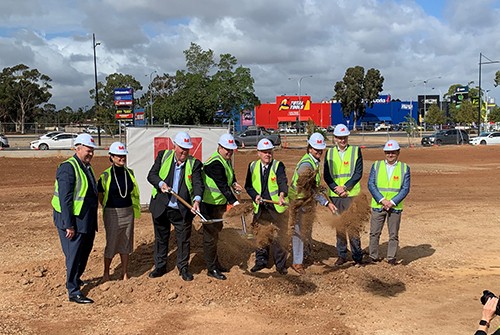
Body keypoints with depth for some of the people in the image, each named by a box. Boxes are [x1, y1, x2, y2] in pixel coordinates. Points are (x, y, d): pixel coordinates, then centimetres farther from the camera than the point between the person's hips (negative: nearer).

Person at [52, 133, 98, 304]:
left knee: (84, 253, 20)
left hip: (87, 221, 9)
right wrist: (69, 225, -23)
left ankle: (75, 279, 41)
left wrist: (93, 221, 19)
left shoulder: (86, 167, 11)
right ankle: (73, 292, 10)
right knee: (74, 256, 0)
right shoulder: (68, 168, -18)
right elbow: (65, 199, -22)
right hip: (73, 221, -9)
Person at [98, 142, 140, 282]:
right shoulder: (106, 175, -10)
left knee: (126, 243, 12)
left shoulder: (129, 173, 2)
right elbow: (100, 195, 1)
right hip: (112, 214, -4)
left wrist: (133, 209, 12)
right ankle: (106, 273, 24)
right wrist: (107, 208, 4)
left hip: (128, 212, 4)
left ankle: (125, 273, 24)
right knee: (111, 244, 5)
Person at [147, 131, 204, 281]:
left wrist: (197, 200, -34)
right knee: (160, 238, 15)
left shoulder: (194, 163, -4)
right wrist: (161, 184, -22)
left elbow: (198, 184, -15)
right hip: (161, 207, 1)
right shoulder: (163, 156, 0)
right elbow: (151, 175, -1)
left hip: (183, 210, -1)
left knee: (184, 240, 8)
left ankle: (183, 267, 27)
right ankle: (160, 266, 32)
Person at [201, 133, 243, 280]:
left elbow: (229, 176, 25)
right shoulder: (215, 163, -23)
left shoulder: (227, 160, 7)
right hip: (210, 204, -10)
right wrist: (234, 202, -35)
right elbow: (222, 185, -30)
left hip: (220, 203, 10)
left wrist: (234, 183, 4)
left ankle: (215, 263, 33)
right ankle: (211, 268, 8)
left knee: (216, 232, 19)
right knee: (210, 236, -1)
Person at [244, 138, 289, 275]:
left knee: (278, 236, 2)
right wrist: (255, 195, -10)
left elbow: (283, 182, -21)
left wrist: (282, 195, -41)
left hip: (276, 207, -3)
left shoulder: (278, 166, -5)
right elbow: (248, 185, 9)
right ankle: (261, 261, 29)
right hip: (259, 207, 3)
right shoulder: (253, 166, 7)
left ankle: (280, 264, 16)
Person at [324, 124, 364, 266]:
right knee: (339, 226, 8)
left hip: (352, 195, -3)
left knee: (353, 226, -4)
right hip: (335, 195, 3)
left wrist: (344, 187, -12)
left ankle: (357, 255, 7)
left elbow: (358, 173, -3)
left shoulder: (356, 150, 3)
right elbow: (326, 175, 6)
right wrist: (336, 189, -8)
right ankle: (342, 255, 18)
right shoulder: (329, 152, 10)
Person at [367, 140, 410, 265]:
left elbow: (405, 189, -2)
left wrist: (392, 202, -13)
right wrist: (382, 200, -13)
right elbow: (371, 184, -2)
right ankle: (373, 257, 17)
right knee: (374, 233, 5)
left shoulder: (404, 168, 3)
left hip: (395, 207, 0)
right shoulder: (376, 165, 5)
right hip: (378, 206, 1)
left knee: (394, 234, 6)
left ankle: (391, 258, 18)